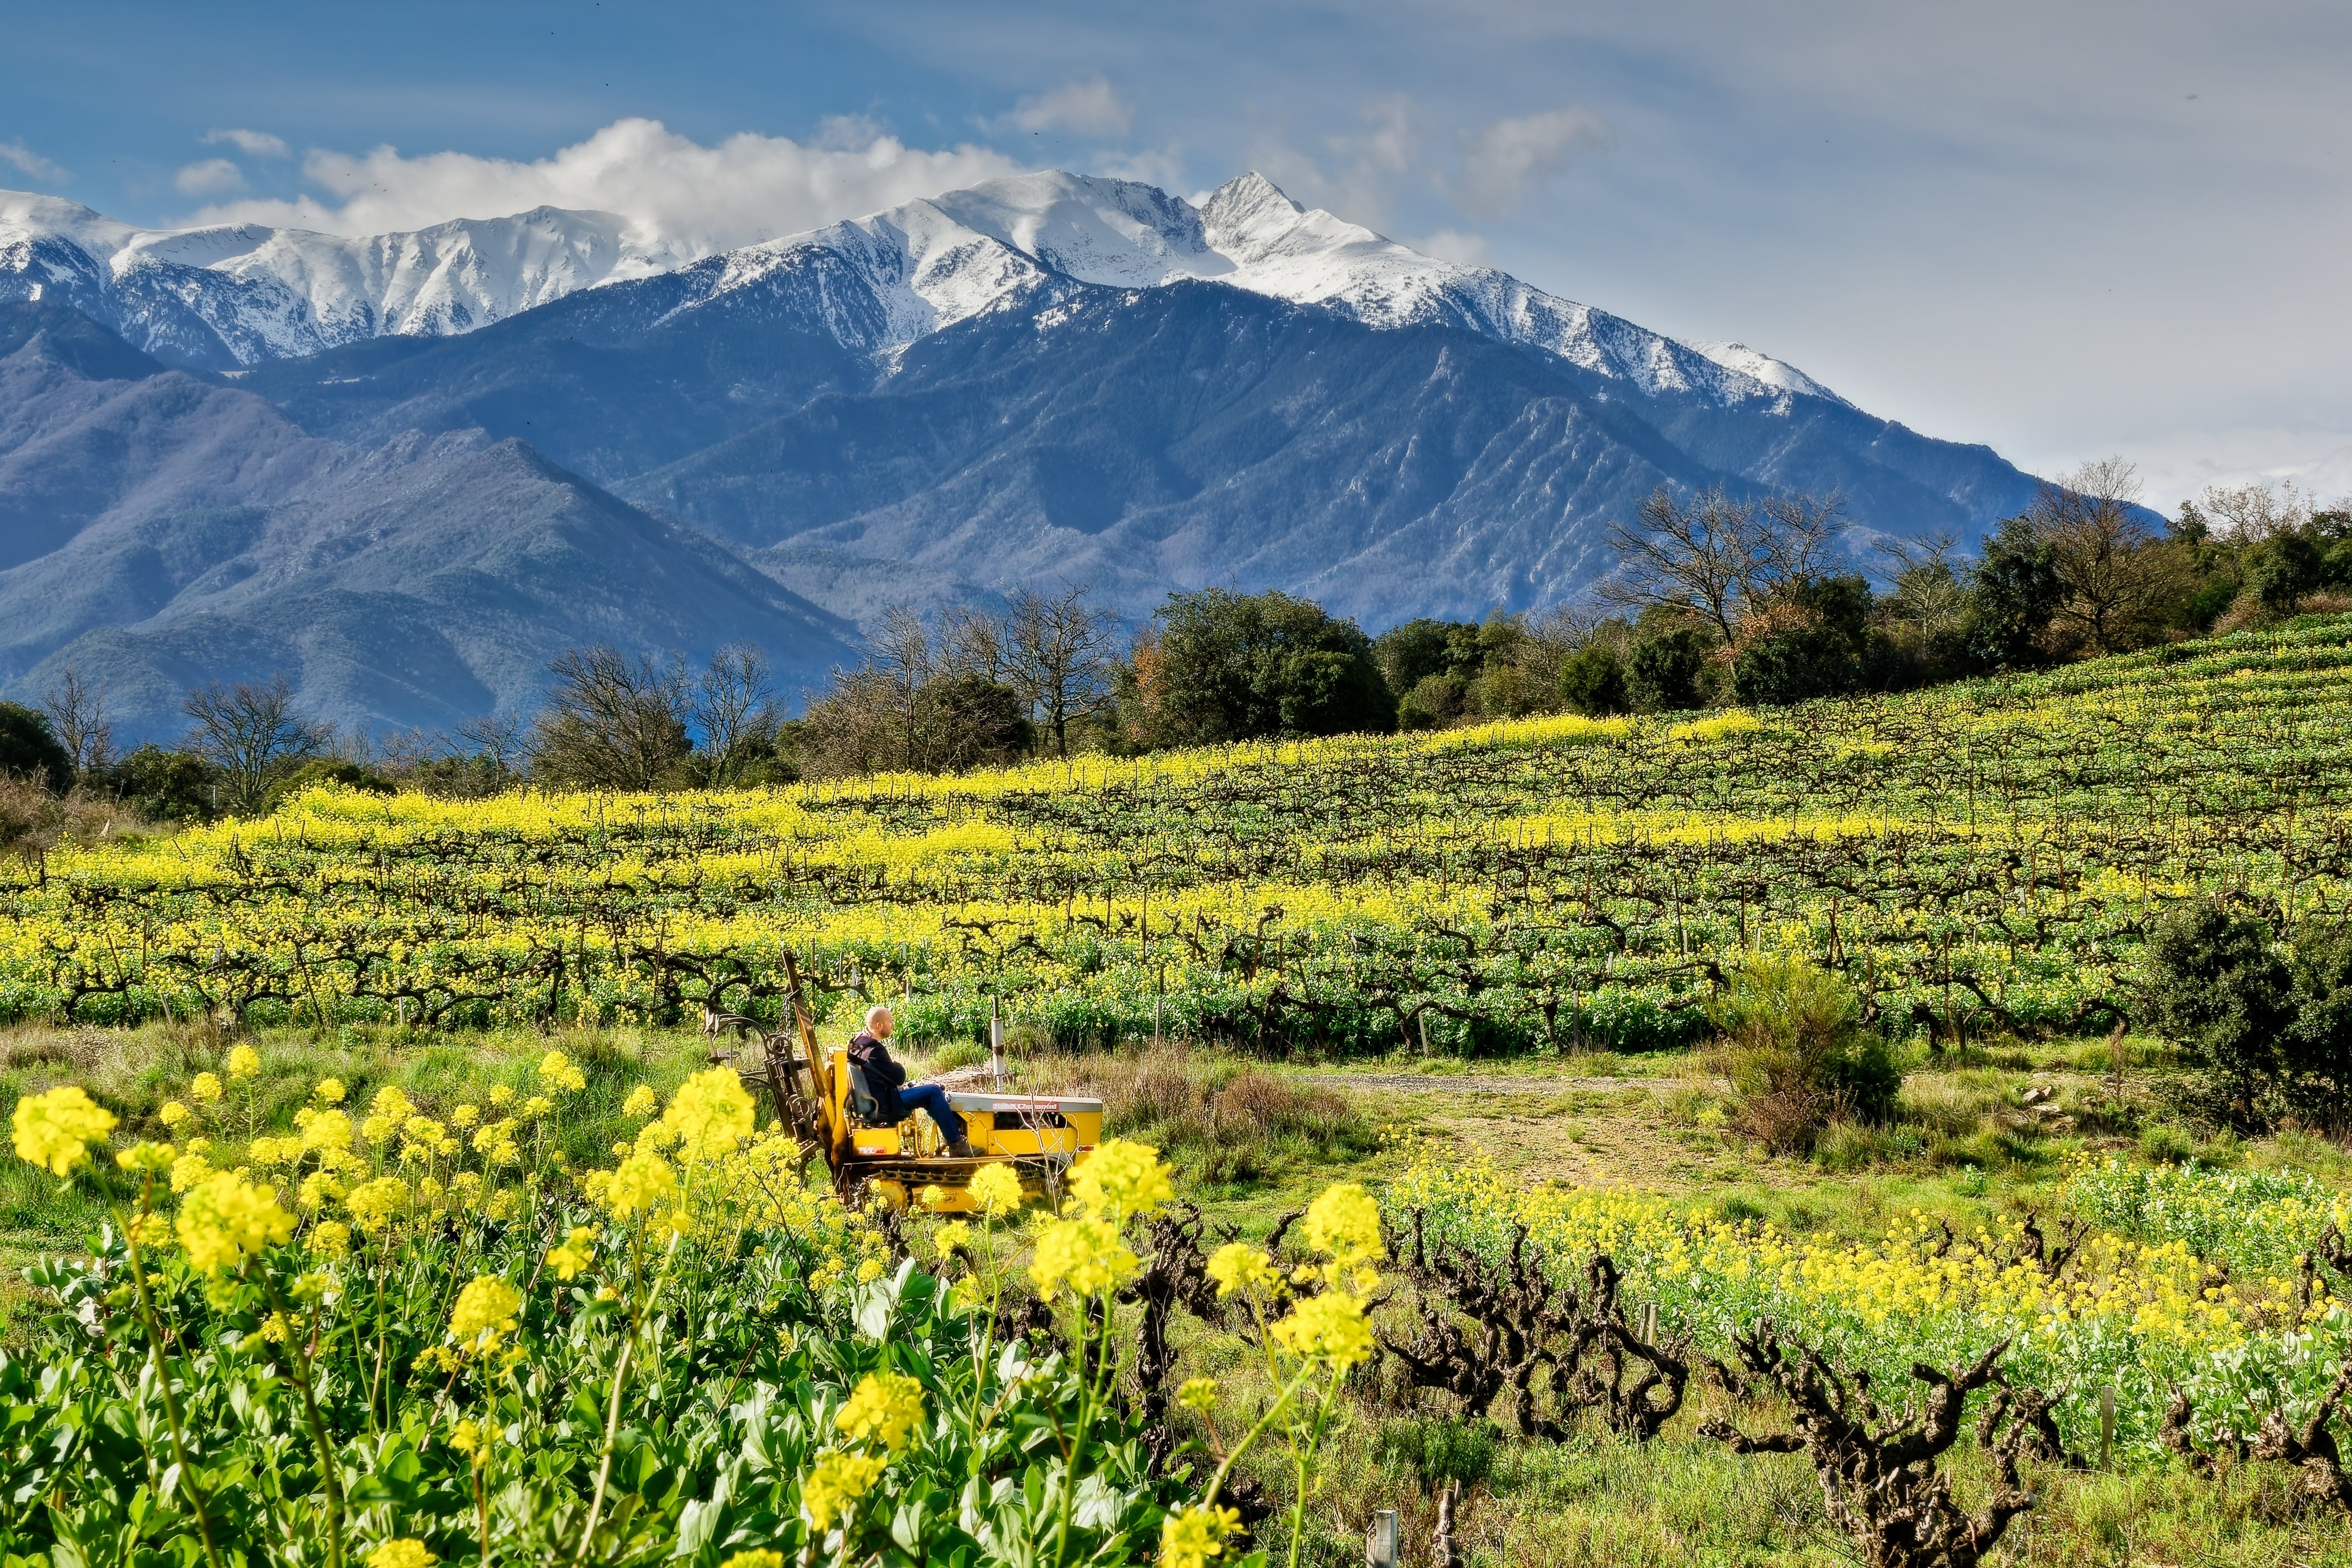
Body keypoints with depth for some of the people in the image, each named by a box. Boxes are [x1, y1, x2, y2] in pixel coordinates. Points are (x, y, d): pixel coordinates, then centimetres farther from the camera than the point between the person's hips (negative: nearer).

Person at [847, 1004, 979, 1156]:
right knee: (933, 1092, -12)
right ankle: (957, 1145, -8)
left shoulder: (859, 1043, 9)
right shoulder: (873, 1051, -23)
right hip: (885, 1103, -11)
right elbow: (899, 1077, -19)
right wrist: (897, 1068, 2)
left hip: (876, 1099, 11)